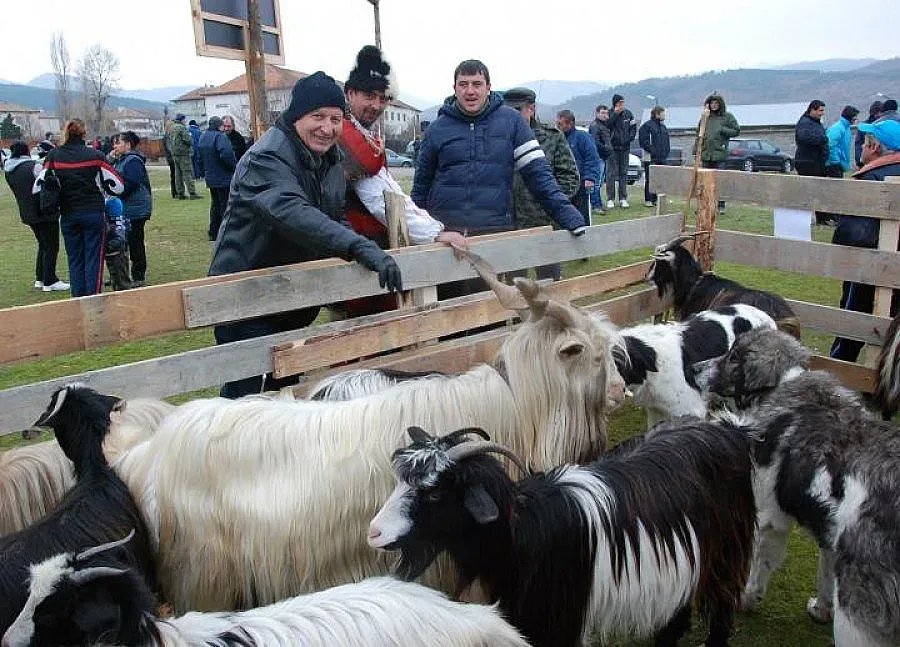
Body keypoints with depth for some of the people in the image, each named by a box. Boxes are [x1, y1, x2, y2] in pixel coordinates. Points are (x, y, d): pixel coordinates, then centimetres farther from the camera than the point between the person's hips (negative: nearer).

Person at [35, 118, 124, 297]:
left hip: (68, 216, 2)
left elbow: (38, 187, -1)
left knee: (75, 261, 11)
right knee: (94, 260, 2)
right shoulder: (95, 155, -5)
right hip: (94, 213, -2)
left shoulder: (54, 156, 0)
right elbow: (117, 185, -2)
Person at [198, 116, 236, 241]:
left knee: (215, 205, 17)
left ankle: (213, 233, 21)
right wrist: (234, 166, -15)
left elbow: (200, 157, 17)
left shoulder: (202, 137, 11)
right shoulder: (220, 137, -17)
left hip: (210, 178, 8)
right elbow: (226, 154, -30)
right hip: (224, 179, -8)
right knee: (226, 206, -2)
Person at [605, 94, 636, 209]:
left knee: (624, 173, 9)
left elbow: (633, 127, 13)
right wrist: (615, 113, -23)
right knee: (611, 174, -4)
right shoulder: (610, 114, -6)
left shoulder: (628, 114, 6)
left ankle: (623, 198, 15)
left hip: (625, 147, 4)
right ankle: (610, 199, 1)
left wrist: (631, 137, -3)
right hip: (612, 148, -4)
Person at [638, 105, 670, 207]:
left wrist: (666, 152, 10)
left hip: (662, 158, 8)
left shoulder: (663, 126, 19)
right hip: (651, 158, -8)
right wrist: (653, 151, -17)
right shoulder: (646, 126, -6)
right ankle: (648, 200, -1)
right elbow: (644, 141, -13)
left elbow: (666, 141, 24)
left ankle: (655, 199, 13)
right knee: (650, 179, -6)